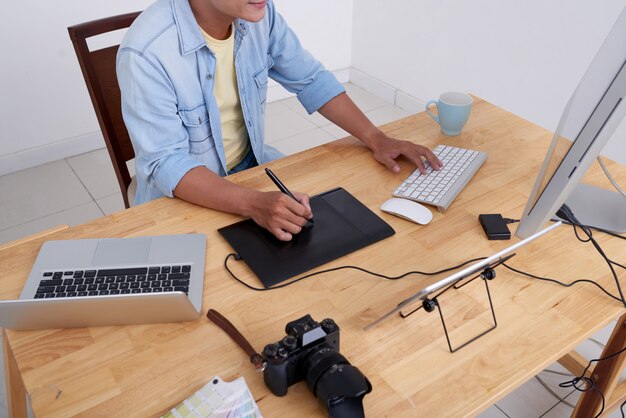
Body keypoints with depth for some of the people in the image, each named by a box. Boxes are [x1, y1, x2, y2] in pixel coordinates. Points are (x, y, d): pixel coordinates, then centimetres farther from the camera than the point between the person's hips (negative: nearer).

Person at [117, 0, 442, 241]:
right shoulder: (146, 52, -28)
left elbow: (311, 80, -1)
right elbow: (165, 164, -27)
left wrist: (376, 139, -10)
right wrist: (254, 204, -41)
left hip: (250, 163, 5)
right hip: (182, 193, -5)